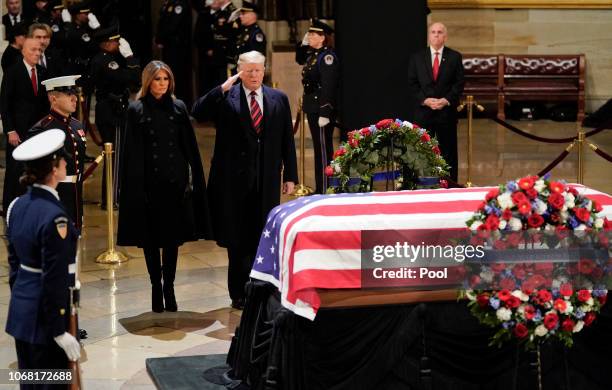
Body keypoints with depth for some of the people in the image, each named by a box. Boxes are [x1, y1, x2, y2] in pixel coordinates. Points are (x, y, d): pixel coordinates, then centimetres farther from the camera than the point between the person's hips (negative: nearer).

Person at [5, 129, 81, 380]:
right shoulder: (54, 216, -22)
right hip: (45, 316, -8)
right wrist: (60, 332, -16)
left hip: (20, 310, 8)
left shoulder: (17, 206, 2)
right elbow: (55, 279, -21)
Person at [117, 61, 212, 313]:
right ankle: (156, 287, 15)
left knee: (173, 236, 5)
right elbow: (132, 152, -3)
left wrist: (192, 179, -1)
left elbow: (189, 146, 6)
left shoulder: (178, 108, 5)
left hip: (174, 181, 2)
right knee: (151, 237, 5)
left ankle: (169, 287, 14)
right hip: (149, 182, -2)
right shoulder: (136, 110, -1)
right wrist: (136, 187, -9)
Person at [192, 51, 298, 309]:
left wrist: (290, 175, 6)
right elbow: (198, 113, -14)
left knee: (264, 236, 6)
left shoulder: (279, 99, 8)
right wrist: (222, 88, -19)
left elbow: (287, 139, 9)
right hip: (235, 179, -2)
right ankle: (240, 293, 11)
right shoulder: (226, 98, 0)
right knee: (237, 238, 3)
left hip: (267, 180, 2)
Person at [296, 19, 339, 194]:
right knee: (319, 146, 14)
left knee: (323, 147, -3)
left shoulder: (327, 56, -17)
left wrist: (325, 113, -25)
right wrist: (303, 44, 14)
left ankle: (325, 190, 2)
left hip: (322, 109, -9)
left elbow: (328, 86, -22)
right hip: (312, 107, 9)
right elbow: (299, 60, 33)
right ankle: (320, 188, 23)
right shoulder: (313, 54, 11)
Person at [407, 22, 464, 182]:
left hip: (447, 111, -1)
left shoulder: (454, 57, 5)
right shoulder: (417, 58, 7)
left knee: (448, 150, 3)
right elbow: (412, 84, 5)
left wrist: (446, 100, -12)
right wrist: (425, 100, -10)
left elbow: (459, 83, 1)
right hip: (423, 111, 1)